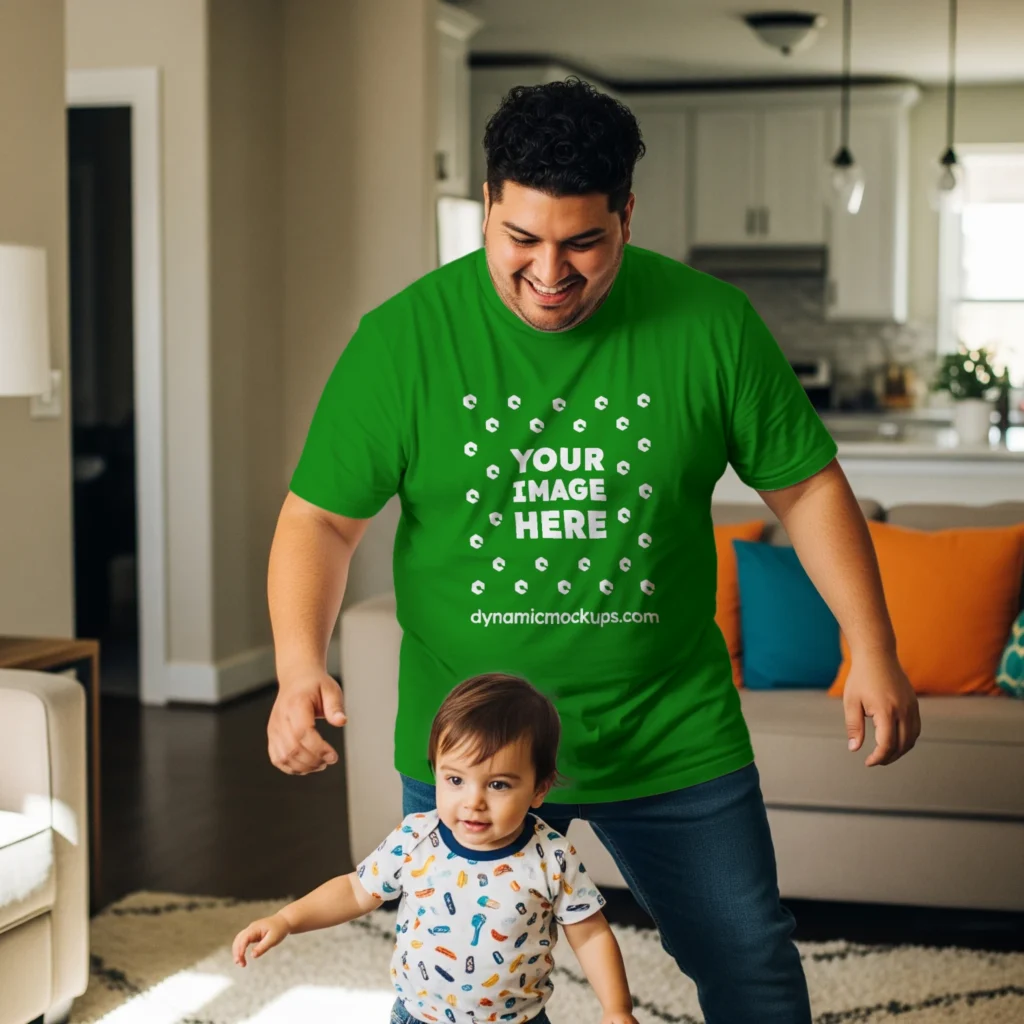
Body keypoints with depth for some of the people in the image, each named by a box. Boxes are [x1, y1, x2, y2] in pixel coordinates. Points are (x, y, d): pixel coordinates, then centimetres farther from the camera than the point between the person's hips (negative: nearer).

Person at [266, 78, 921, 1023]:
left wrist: (873, 652, -4)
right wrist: (300, 669, -20)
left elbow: (805, 486, 2)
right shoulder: (404, 338, -10)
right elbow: (321, 519, -6)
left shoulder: (711, 326, -7)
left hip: (671, 734, 1)